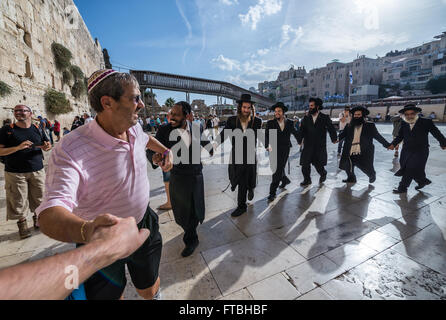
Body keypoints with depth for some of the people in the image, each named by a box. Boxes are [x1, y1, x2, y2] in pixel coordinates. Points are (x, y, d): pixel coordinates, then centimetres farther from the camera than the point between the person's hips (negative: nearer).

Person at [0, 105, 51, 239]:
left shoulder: (37, 129, 7)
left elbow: (47, 145, 14)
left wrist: (47, 147, -9)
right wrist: (18, 147, -20)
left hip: (37, 171, 2)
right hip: (15, 173, -2)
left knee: (38, 198, 9)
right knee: (19, 200, 4)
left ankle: (37, 218, 28)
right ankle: (22, 223, 21)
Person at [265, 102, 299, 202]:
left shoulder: (289, 123, 7)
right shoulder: (270, 123, 1)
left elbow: (295, 133, 24)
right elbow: (267, 136, -10)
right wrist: (268, 145, -26)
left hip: (285, 150, -1)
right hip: (274, 150, 1)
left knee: (278, 171, -4)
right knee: (276, 170, 9)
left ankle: (272, 193, 2)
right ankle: (285, 180, 41)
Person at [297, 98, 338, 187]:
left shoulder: (325, 118, 2)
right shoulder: (306, 118, 6)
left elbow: (331, 129, -5)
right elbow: (302, 130, -4)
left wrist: (334, 139, -20)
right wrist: (299, 139, -20)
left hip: (320, 146, -2)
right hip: (308, 146, 2)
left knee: (318, 163, 4)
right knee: (305, 163, -2)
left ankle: (323, 174, 37)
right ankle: (307, 180, 17)